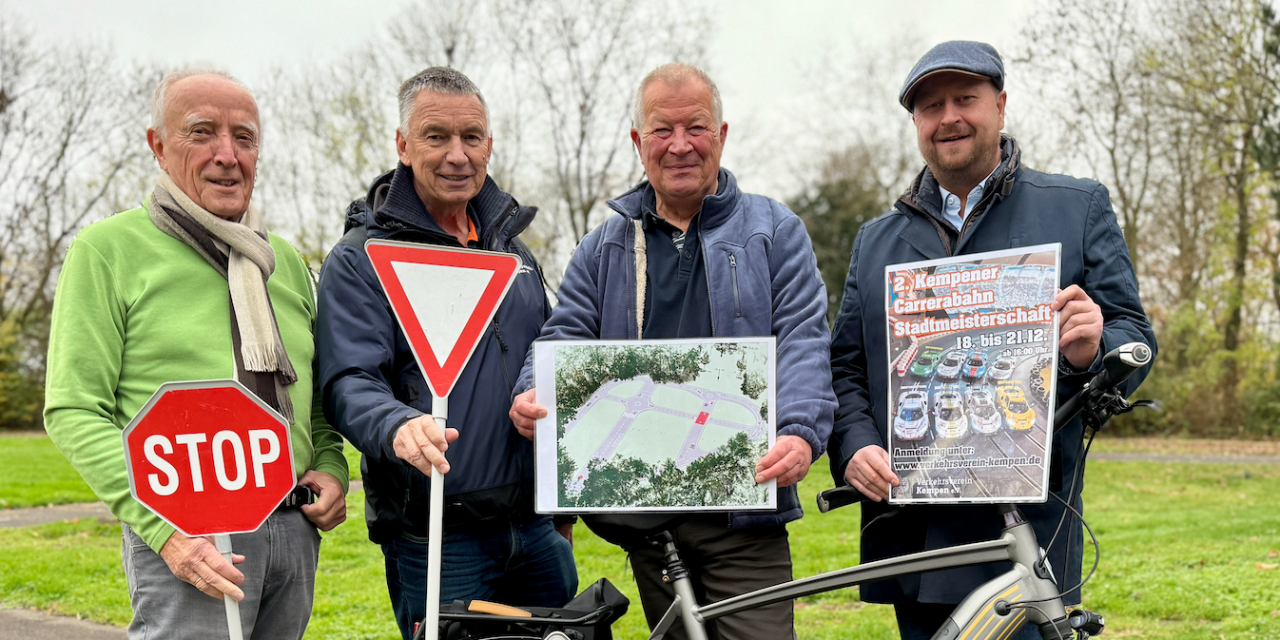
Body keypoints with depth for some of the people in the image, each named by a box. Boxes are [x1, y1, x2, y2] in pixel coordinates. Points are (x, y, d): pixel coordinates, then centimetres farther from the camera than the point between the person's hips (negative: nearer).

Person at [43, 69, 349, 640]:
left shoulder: (286, 261, 15)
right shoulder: (109, 249, -2)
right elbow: (73, 413, -7)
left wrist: (331, 468, 3)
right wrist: (162, 525, -17)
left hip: (295, 529, 6)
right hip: (191, 540, -5)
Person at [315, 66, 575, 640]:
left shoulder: (513, 250, 14)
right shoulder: (359, 261, -5)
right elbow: (349, 385, -16)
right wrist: (399, 426, -37)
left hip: (535, 528, 6)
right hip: (434, 541, -6)